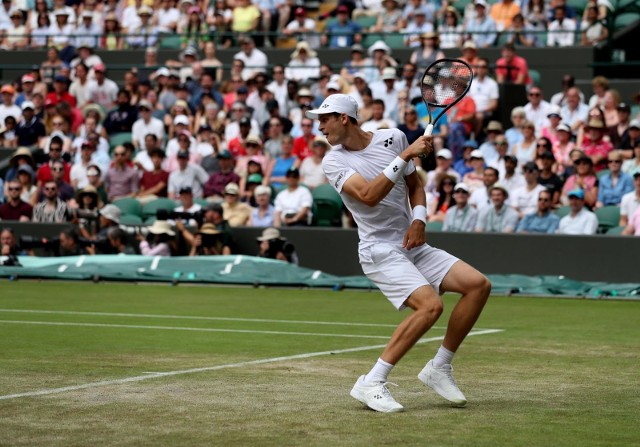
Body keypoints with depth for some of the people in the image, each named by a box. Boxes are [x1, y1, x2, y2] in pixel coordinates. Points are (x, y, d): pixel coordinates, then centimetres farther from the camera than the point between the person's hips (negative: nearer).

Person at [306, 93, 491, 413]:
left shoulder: (393, 138, 6)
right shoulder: (334, 161, -7)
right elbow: (368, 195, -24)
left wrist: (418, 220, -1)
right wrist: (405, 156, -27)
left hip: (413, 244, 6)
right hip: (380, 251, -6)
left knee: (479, 285, -7)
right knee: (430, 305, -27)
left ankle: (439, 368, 3)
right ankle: (371, 384, -21)